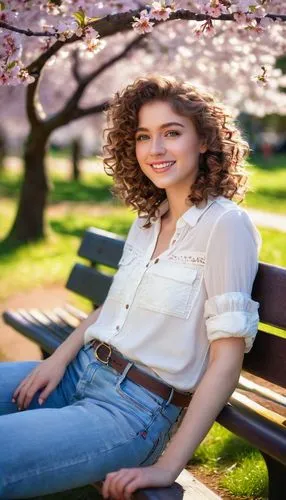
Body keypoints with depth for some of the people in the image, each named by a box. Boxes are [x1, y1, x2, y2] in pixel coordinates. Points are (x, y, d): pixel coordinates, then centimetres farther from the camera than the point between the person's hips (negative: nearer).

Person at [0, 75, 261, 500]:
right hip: (80, 370, 8)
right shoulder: (147, 219, 13)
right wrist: (60, 358, 2)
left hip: (136, 408, -8)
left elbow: (227, 360, -14)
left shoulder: (225, 224, -11)